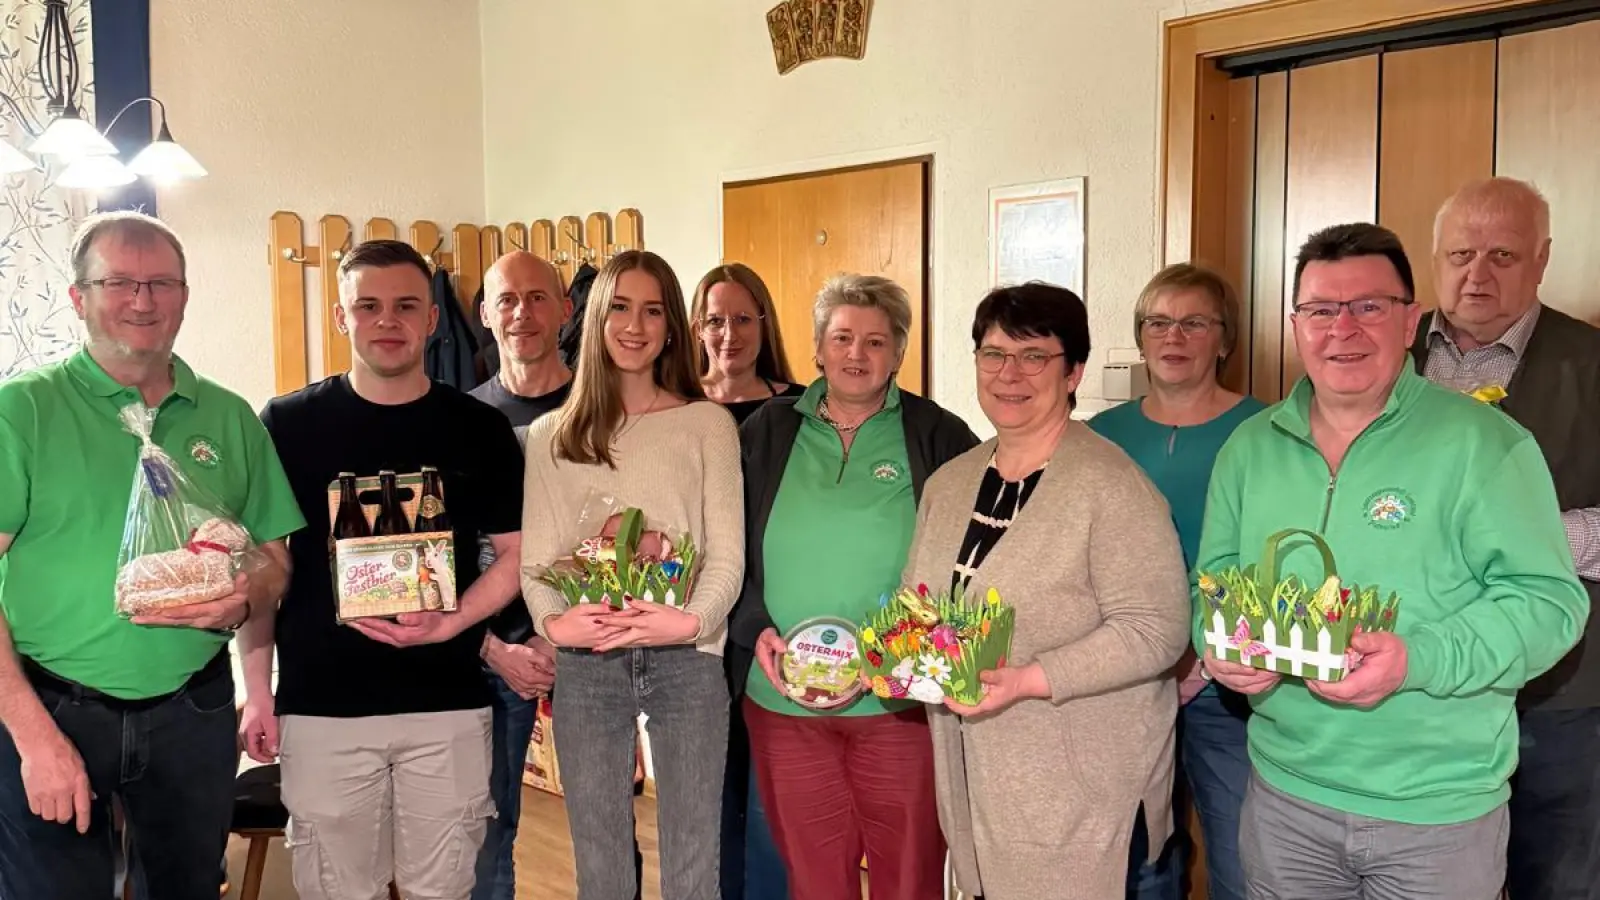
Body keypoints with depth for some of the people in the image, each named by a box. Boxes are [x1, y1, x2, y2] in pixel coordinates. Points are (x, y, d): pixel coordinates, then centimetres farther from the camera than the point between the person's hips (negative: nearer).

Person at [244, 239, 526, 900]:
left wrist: (448, 623, -12)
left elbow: (513, 554, 4)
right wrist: (258, 691, 1)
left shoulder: (480, 429, 1)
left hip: (448, 704, 1)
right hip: (320, 705, 0)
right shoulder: (288, 423, 0)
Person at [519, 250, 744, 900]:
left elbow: (727, 549, -1)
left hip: (686, 656, -1)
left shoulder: (708, 424, 4)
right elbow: (535, 555, 5)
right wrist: (552, 621, -15)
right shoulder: (550, 435, 11)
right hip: (584, 662, 2)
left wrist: (694, 619, -19)